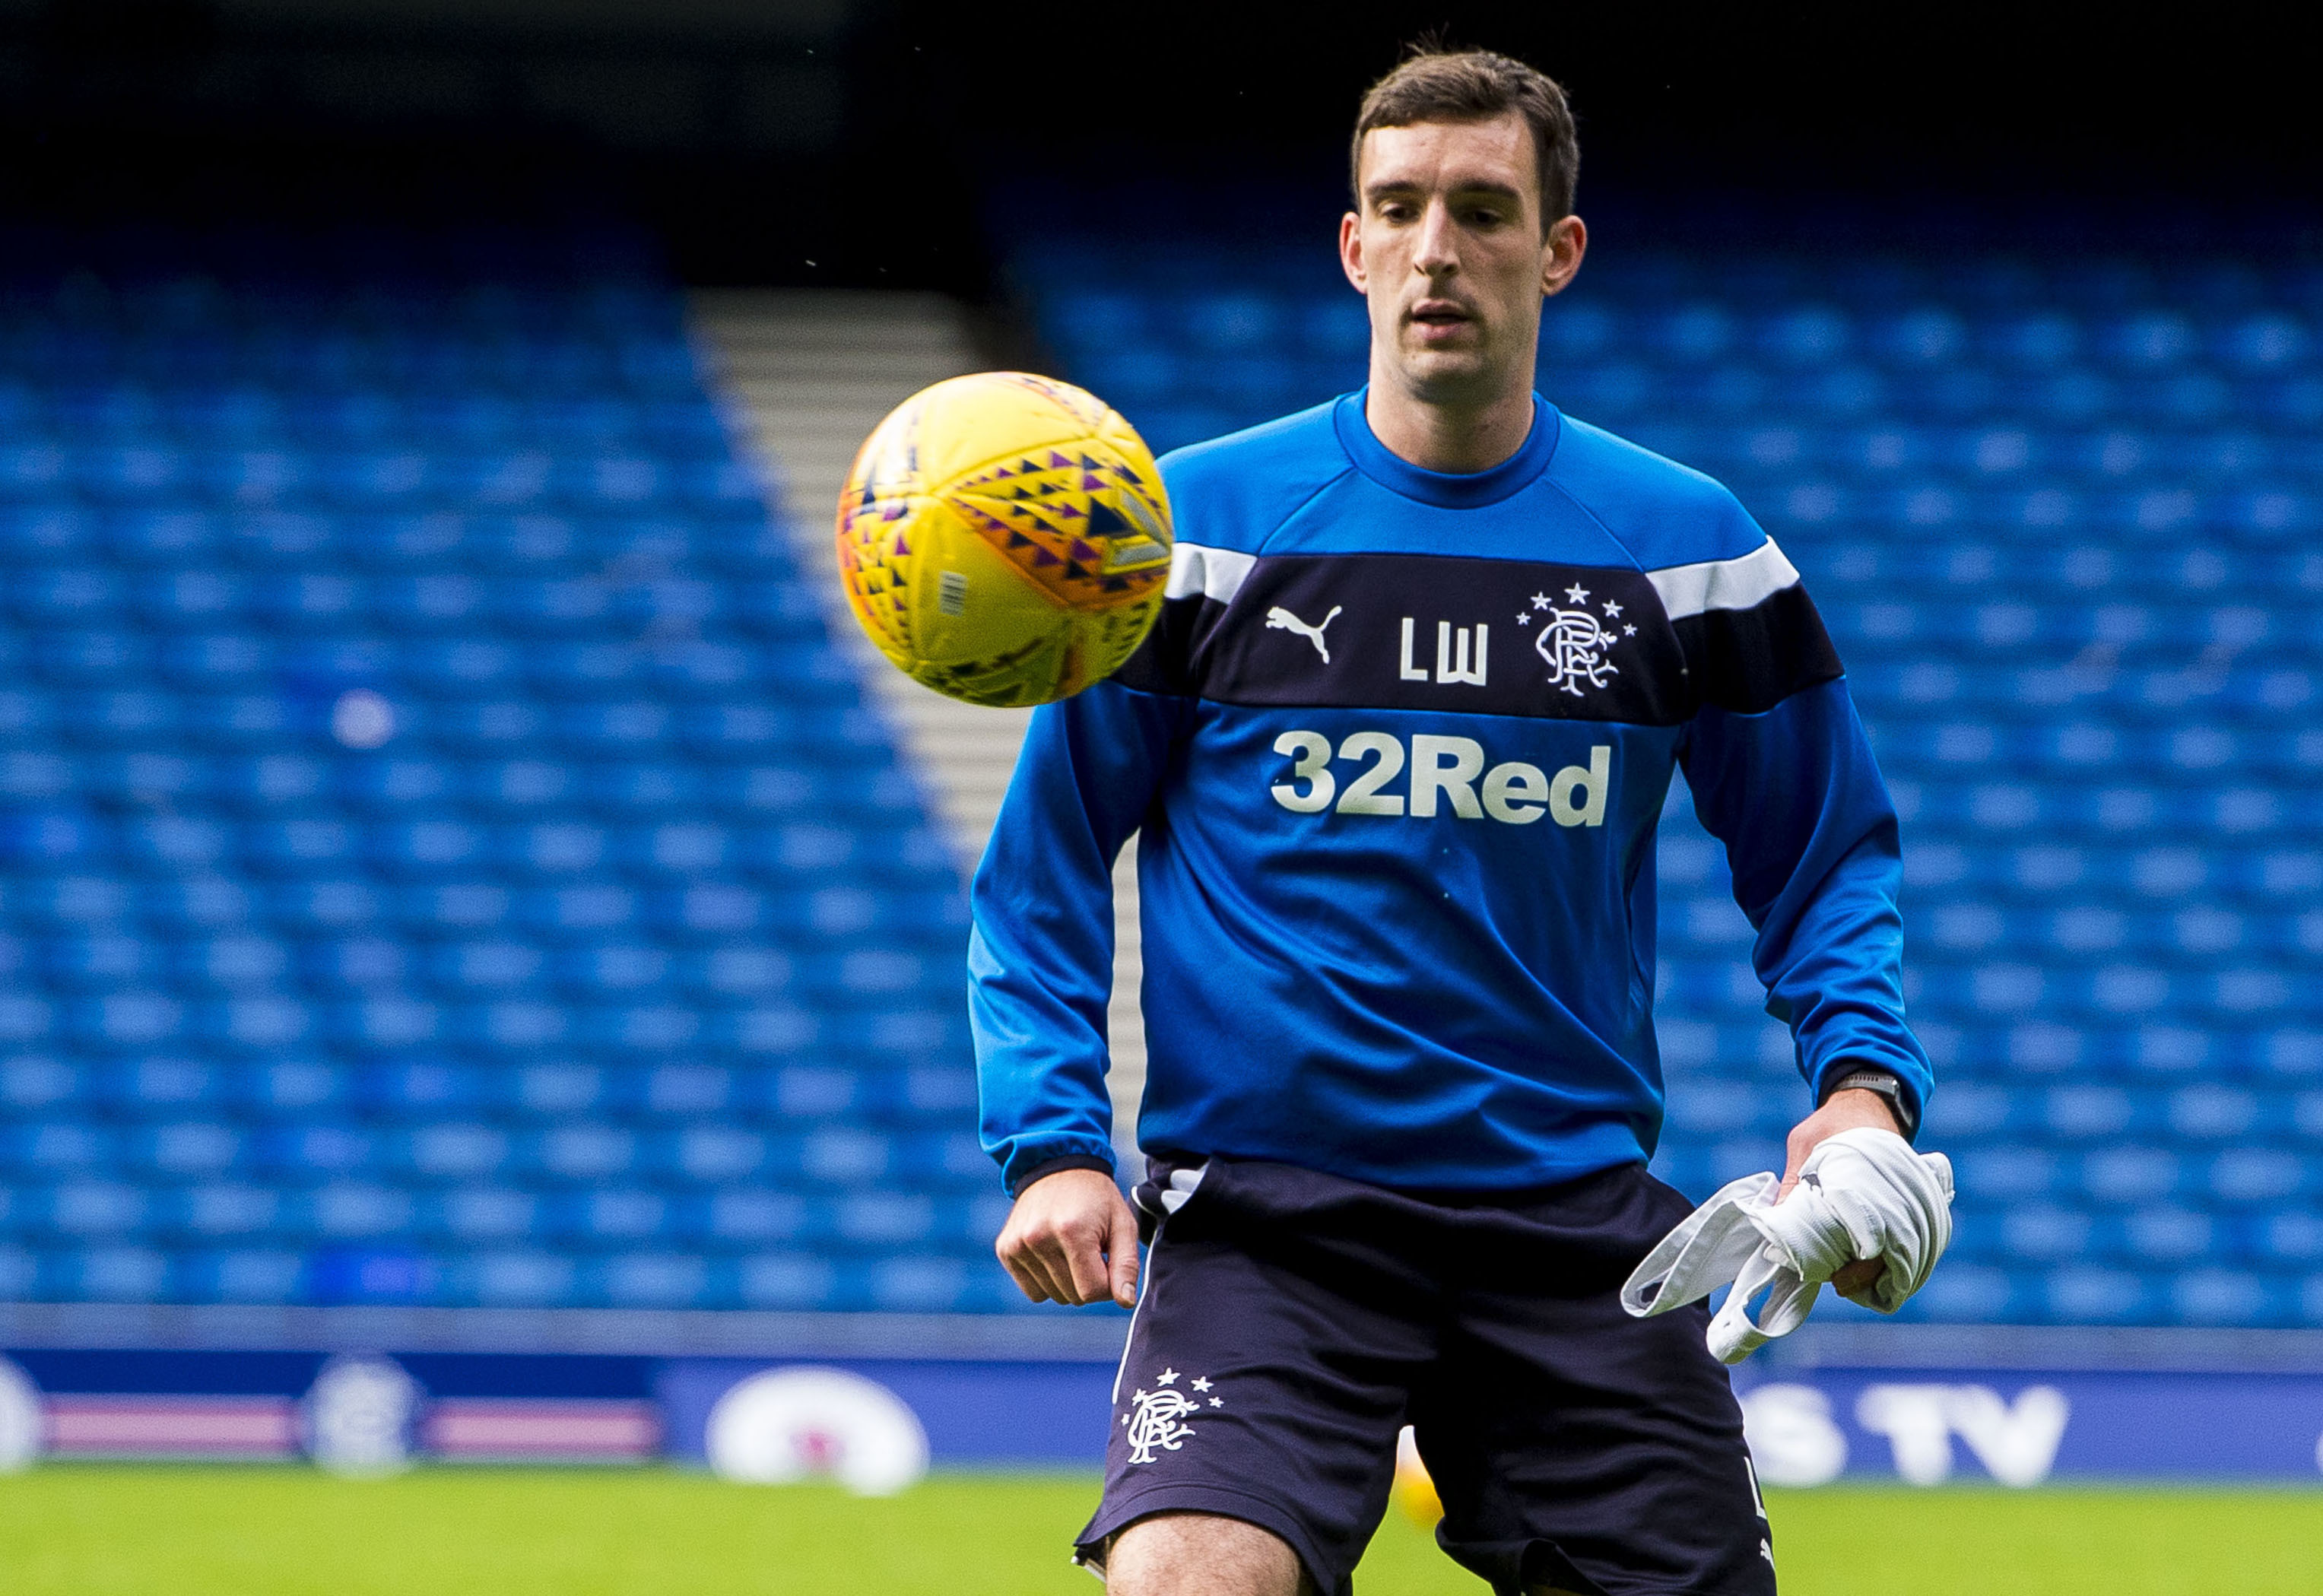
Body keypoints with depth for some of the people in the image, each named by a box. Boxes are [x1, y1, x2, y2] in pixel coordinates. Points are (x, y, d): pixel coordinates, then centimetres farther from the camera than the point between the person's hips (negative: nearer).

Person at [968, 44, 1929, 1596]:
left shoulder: (1686, 545, 5)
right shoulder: (1197, 523, 1)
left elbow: (1824, 855, 14)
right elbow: (1044, 867, 6)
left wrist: (1864, 1082, -4)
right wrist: (1052, 1142, -6)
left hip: (1576, 1221, 3)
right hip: (1260, 1217, -2)